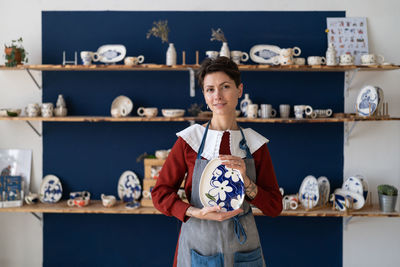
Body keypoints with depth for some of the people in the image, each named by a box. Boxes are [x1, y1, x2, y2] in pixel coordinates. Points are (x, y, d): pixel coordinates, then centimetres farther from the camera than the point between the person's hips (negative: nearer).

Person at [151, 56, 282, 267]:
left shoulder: (255, 143, 0)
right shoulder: (189, 140, -5)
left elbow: (274, 208, 0)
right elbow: (160, 194, -3)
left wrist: (245, 180, -17)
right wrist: (198, 213, -18)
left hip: (243, 248, 2)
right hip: (199, 247, -1)